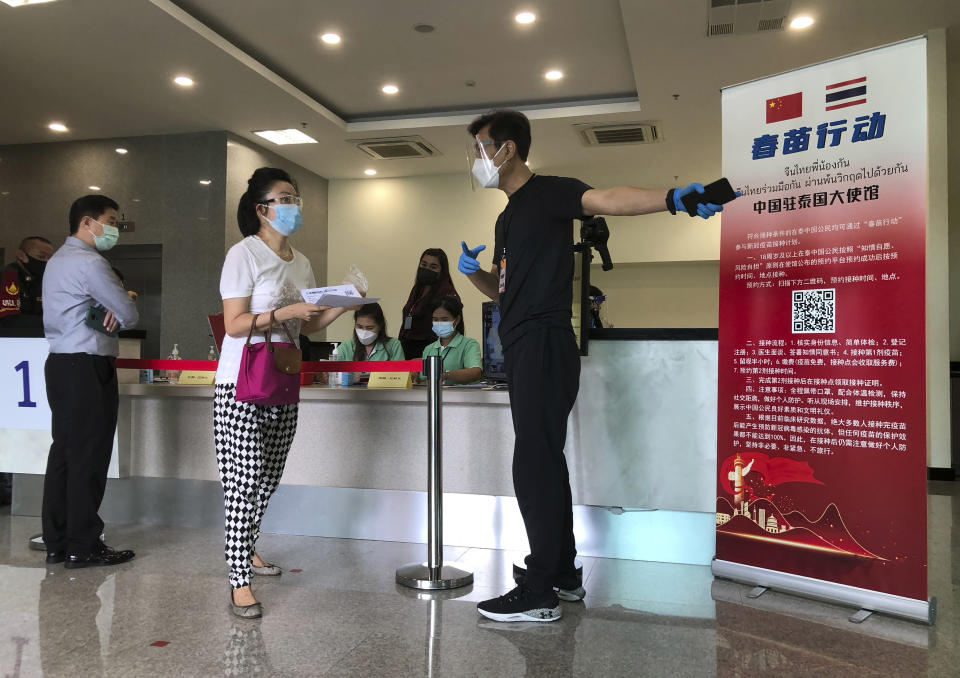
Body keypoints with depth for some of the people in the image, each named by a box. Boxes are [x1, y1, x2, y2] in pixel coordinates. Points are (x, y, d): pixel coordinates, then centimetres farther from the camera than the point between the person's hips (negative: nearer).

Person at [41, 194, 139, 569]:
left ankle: (56, 542, 17)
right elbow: (130, 315, -11)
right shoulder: (89, 262, -13)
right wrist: (115, 316, 10)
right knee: (88, 457, -5)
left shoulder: (57, 260, 20)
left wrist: (105, 313, 0)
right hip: (87, 369, -10)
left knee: (64, 452, 11)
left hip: (60, 364, 10)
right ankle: (83, 548, 0)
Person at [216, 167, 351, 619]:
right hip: (241, 386, -7)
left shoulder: (301, 262, 15)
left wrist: (343, 306, 4)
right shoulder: (244, 254, -8)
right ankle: (239, 581, -1)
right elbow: (235, 324, -14)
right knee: (243, 480, -8)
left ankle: (245, 549, 34)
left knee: (268, 479, 14)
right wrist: (286, 311, -23)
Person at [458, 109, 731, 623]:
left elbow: (605, 199, -23)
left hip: (545, 344, -10)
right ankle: (563, 575, 24)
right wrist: (474, 271, 5)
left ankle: (539, 594, -1)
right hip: (524, 350, 10)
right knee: (543, 462, 13)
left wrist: (671, 199, -39)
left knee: (534, 464, -9)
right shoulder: (507, 218, 22)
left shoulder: (548, 193, -4)